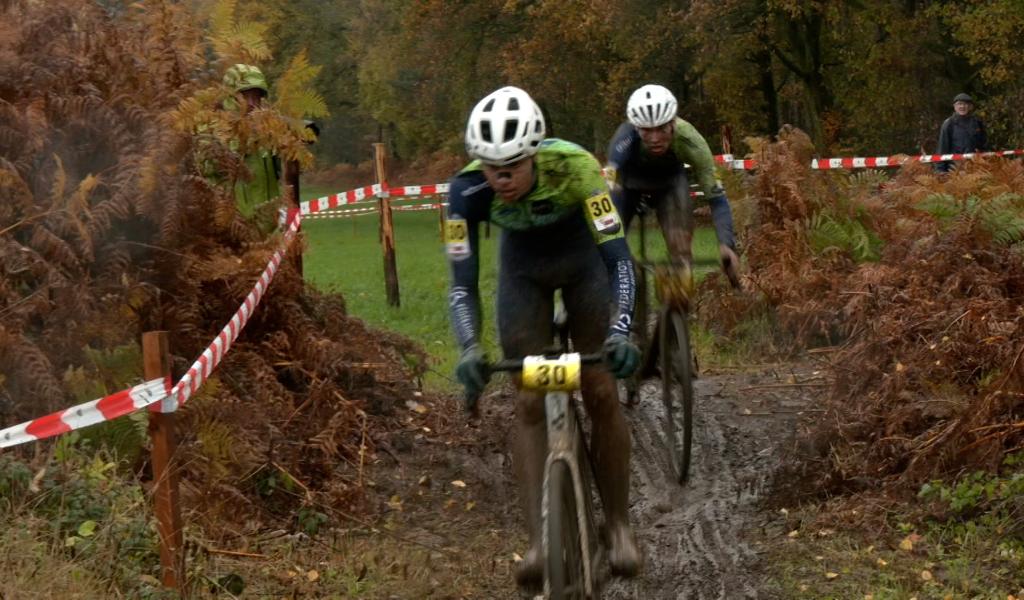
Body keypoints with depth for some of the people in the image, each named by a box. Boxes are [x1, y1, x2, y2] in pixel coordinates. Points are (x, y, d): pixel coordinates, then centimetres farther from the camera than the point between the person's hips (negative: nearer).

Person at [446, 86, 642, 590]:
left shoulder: (575, 167, -37)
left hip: (583, 261, -1)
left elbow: (618, 257, -37)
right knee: (529, 403, -8)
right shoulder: (467, 190, -32)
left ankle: (619, 525, 9)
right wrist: (469, 350, -44)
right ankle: (539, 542, -11)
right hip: (522, 270, 1)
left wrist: (620, 331, -52)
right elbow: (462, 284, -28)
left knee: (601, 394, -6)